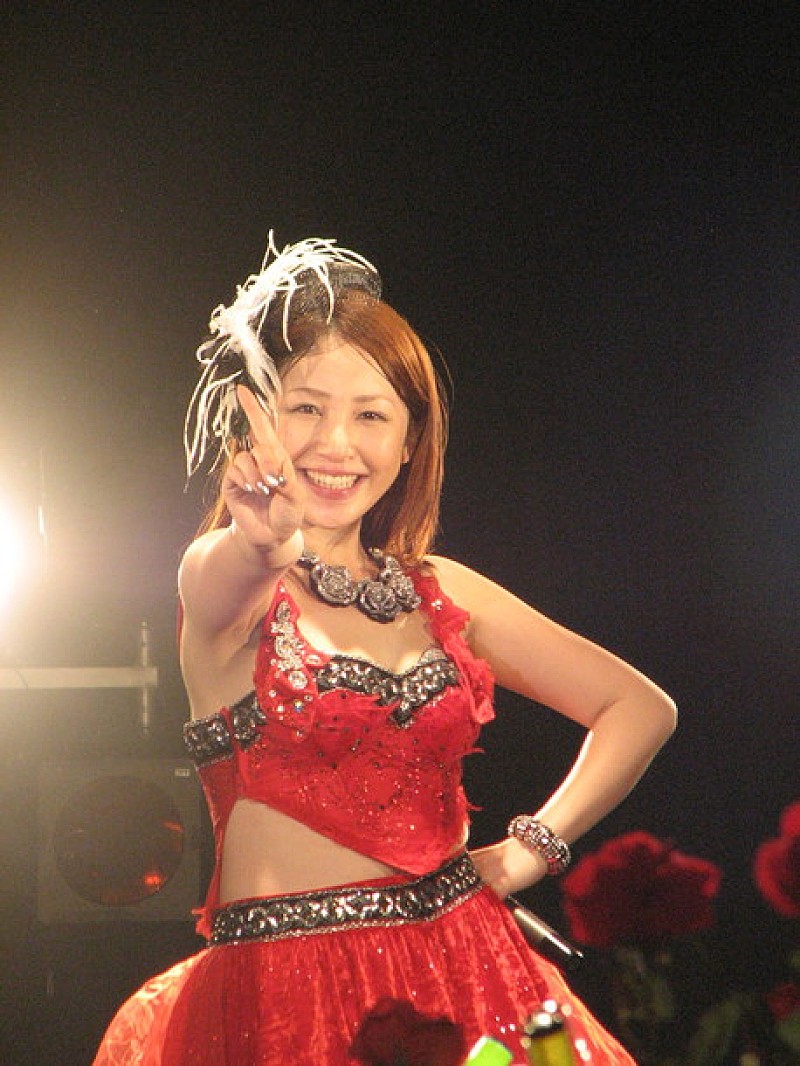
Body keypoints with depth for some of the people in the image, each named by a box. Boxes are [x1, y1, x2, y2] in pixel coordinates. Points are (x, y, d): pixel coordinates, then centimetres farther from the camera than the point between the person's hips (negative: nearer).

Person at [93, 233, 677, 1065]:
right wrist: (266, 542, -51)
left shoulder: (439, 591, 10)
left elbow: (640, 707, 15)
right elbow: (228, 579, -29)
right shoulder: (221, 576, -3)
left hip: (463, 978, 4)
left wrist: (537, 844, 4)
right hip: (279, 990, -4)